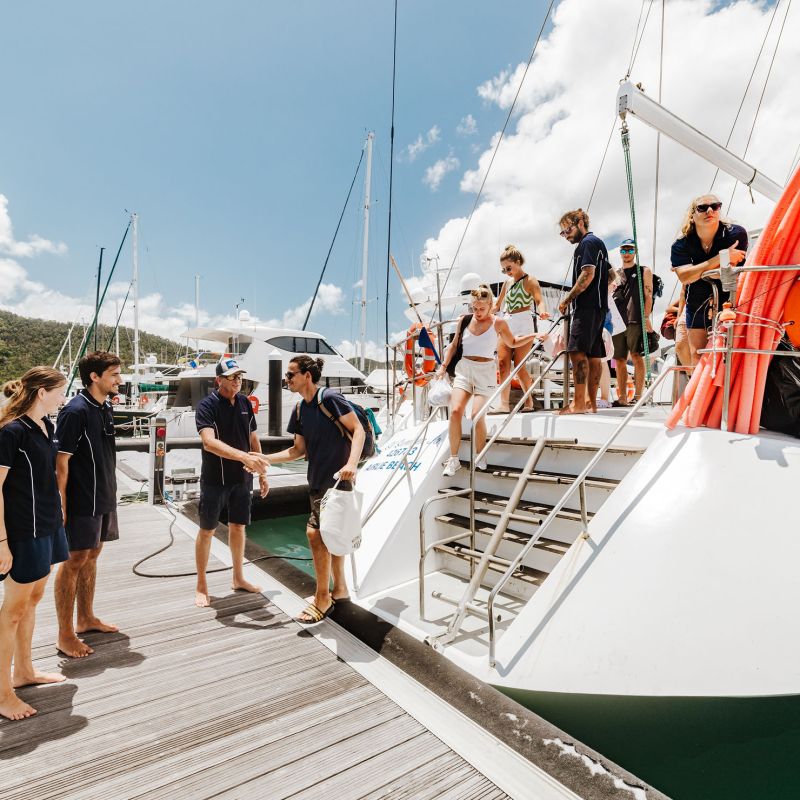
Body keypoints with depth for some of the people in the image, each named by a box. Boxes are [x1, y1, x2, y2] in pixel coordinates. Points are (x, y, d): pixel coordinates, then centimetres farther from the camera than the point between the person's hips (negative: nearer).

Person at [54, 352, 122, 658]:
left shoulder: (104, 407, 8)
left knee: (92, 555, 17)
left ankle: (86, 618, 32)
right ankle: (65, 635, 13)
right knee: (74, 561, 1)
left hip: (103, 498, 8)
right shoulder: (75, 411, -18)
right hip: (81, 501, -8)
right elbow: (61, 461, -18)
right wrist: (61, 505, -19)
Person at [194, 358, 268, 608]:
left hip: (242, 478, 5)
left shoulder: (245, 403, 4)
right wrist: (244, 456, -40)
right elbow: (209, 442, -29)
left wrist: (262, 474, 11)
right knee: (207, 531, 7)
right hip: (215, 479, -5)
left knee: (238, 527, 15)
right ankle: (201, 586, 22)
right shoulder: (207, 405, -14)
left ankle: (238, 578, 31)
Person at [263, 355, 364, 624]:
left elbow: (358, 430, -16)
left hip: (337, 479, -8)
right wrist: (266, 459, 4)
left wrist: (351, 463, -29)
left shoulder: (330, 398, -14)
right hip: (317, 480, 8)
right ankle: (340, 589, 31)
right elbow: (299, 450, 14)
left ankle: (322, 598, 8)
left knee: (315, 532, -8)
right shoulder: (300, 409, 9)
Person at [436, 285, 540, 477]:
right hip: (464, 369, 2)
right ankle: (454, 459, -5)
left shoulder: (498, 323, 1)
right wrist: (443, 366, 12)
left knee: (477, 415, -17)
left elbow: (513, 343, 17)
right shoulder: (464, 320, 6)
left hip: (485, 372, -2)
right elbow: (454, 345, 17)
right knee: (455, 410, -16)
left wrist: (534, 335, 5)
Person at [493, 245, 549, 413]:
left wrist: (542, 311, -38)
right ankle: (504, 404, -8)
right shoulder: (507, 283, 19)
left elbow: (539, 300, -17)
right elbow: (497, 306, 27)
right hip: (507, 324, 6)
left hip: (523, 324, -6)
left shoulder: (530, 281, -1)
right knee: (502, 363, -8)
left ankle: (529, 401, 8)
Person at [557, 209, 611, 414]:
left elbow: (587, 275, -16)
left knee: (577, 351, -16)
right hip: (597, 306, 11)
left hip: (588, 305, -10)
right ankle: (591, 402, 9)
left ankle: (579, 403, -19)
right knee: (593, 355, 7)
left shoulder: (588, 243, -4)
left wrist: (567, 299, -11)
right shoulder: (597, 243, 26)